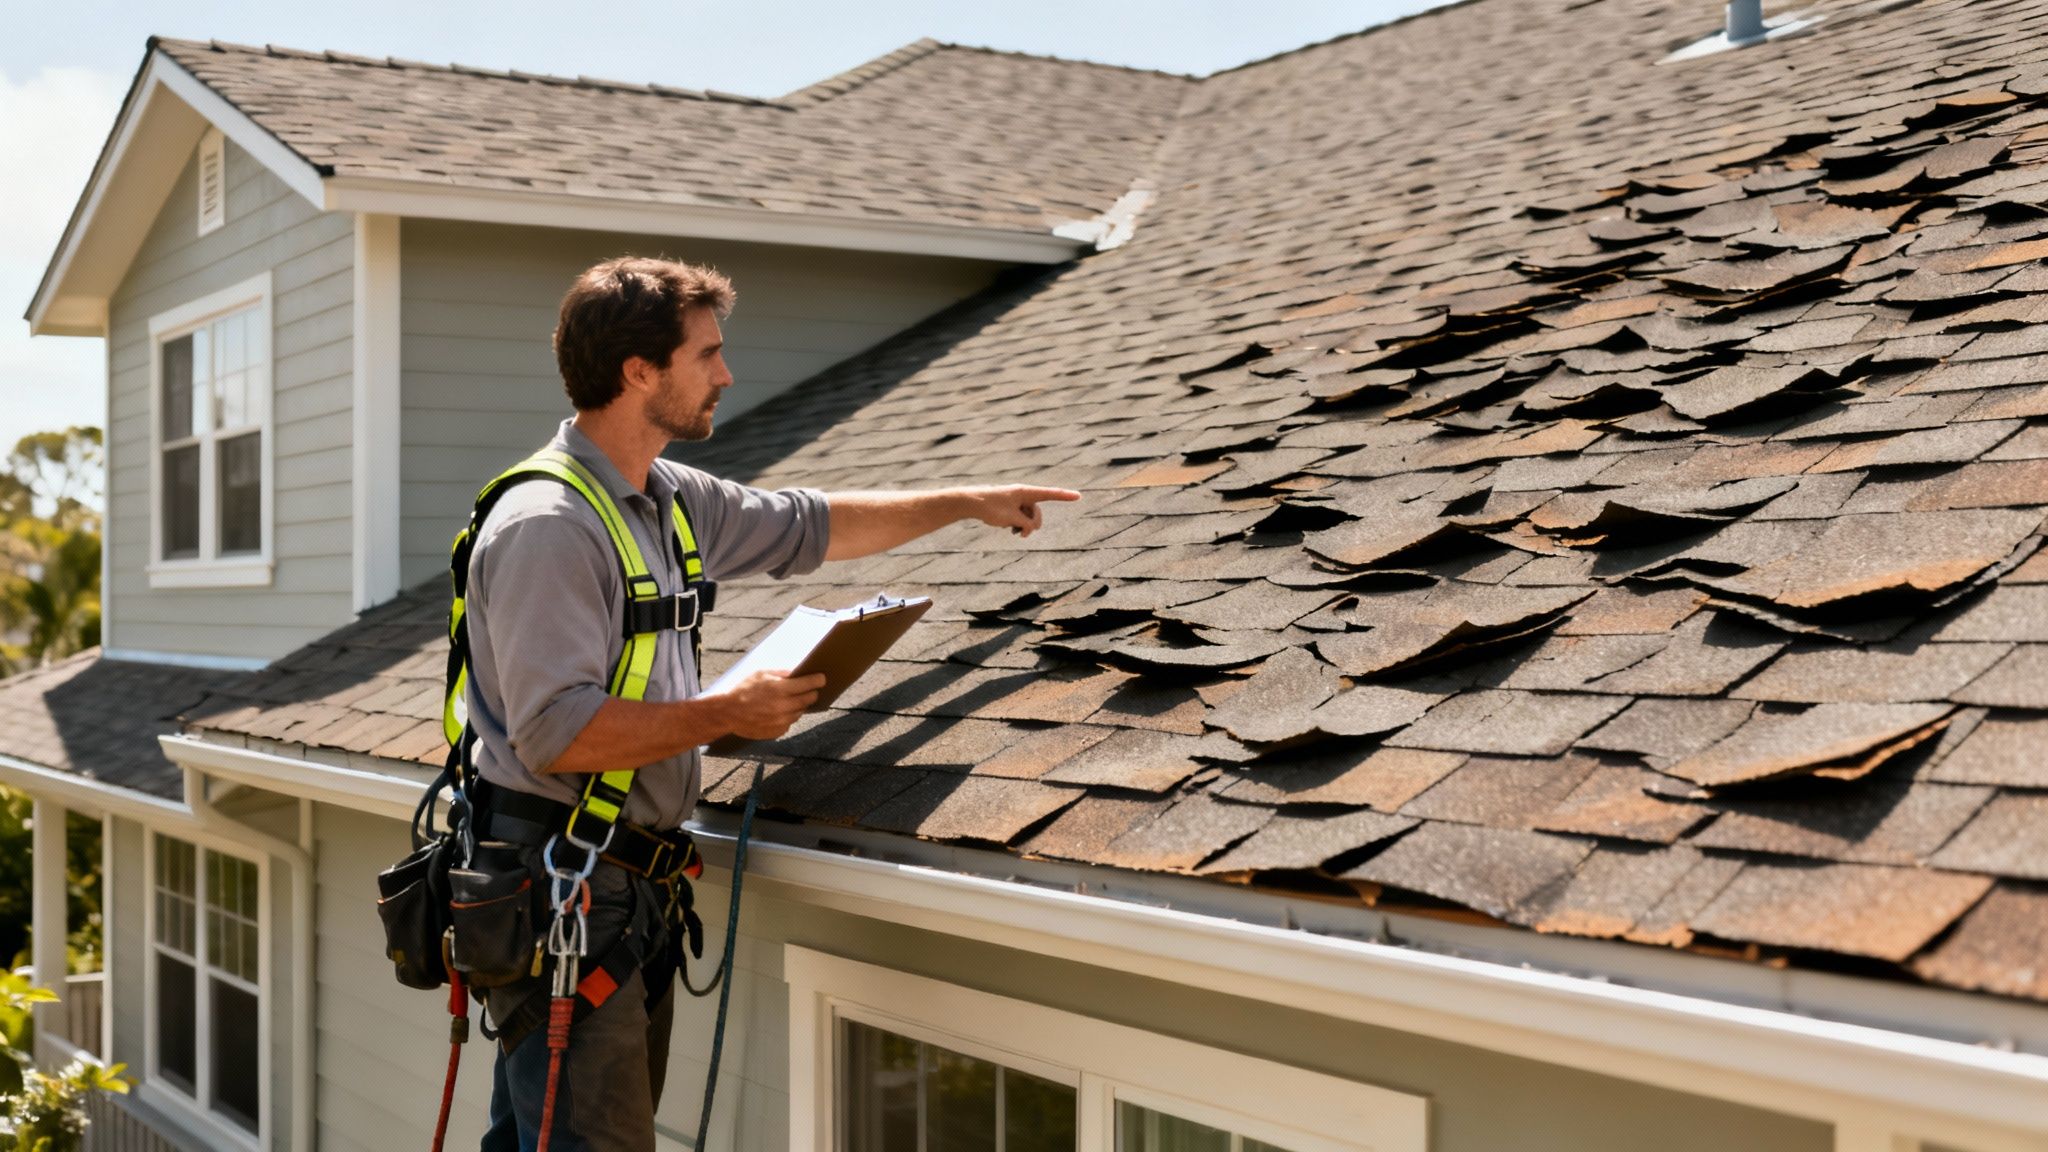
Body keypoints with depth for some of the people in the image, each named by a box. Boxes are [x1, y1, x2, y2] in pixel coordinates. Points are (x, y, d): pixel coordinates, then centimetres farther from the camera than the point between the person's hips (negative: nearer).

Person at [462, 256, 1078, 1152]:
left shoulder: (669, 500, 12)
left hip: (632, 884, 10)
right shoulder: (546, 525, -18)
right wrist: (726, 714, -17)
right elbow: (556, 732, -26)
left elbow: (802, 528, 27)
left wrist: (968, 502, 29)